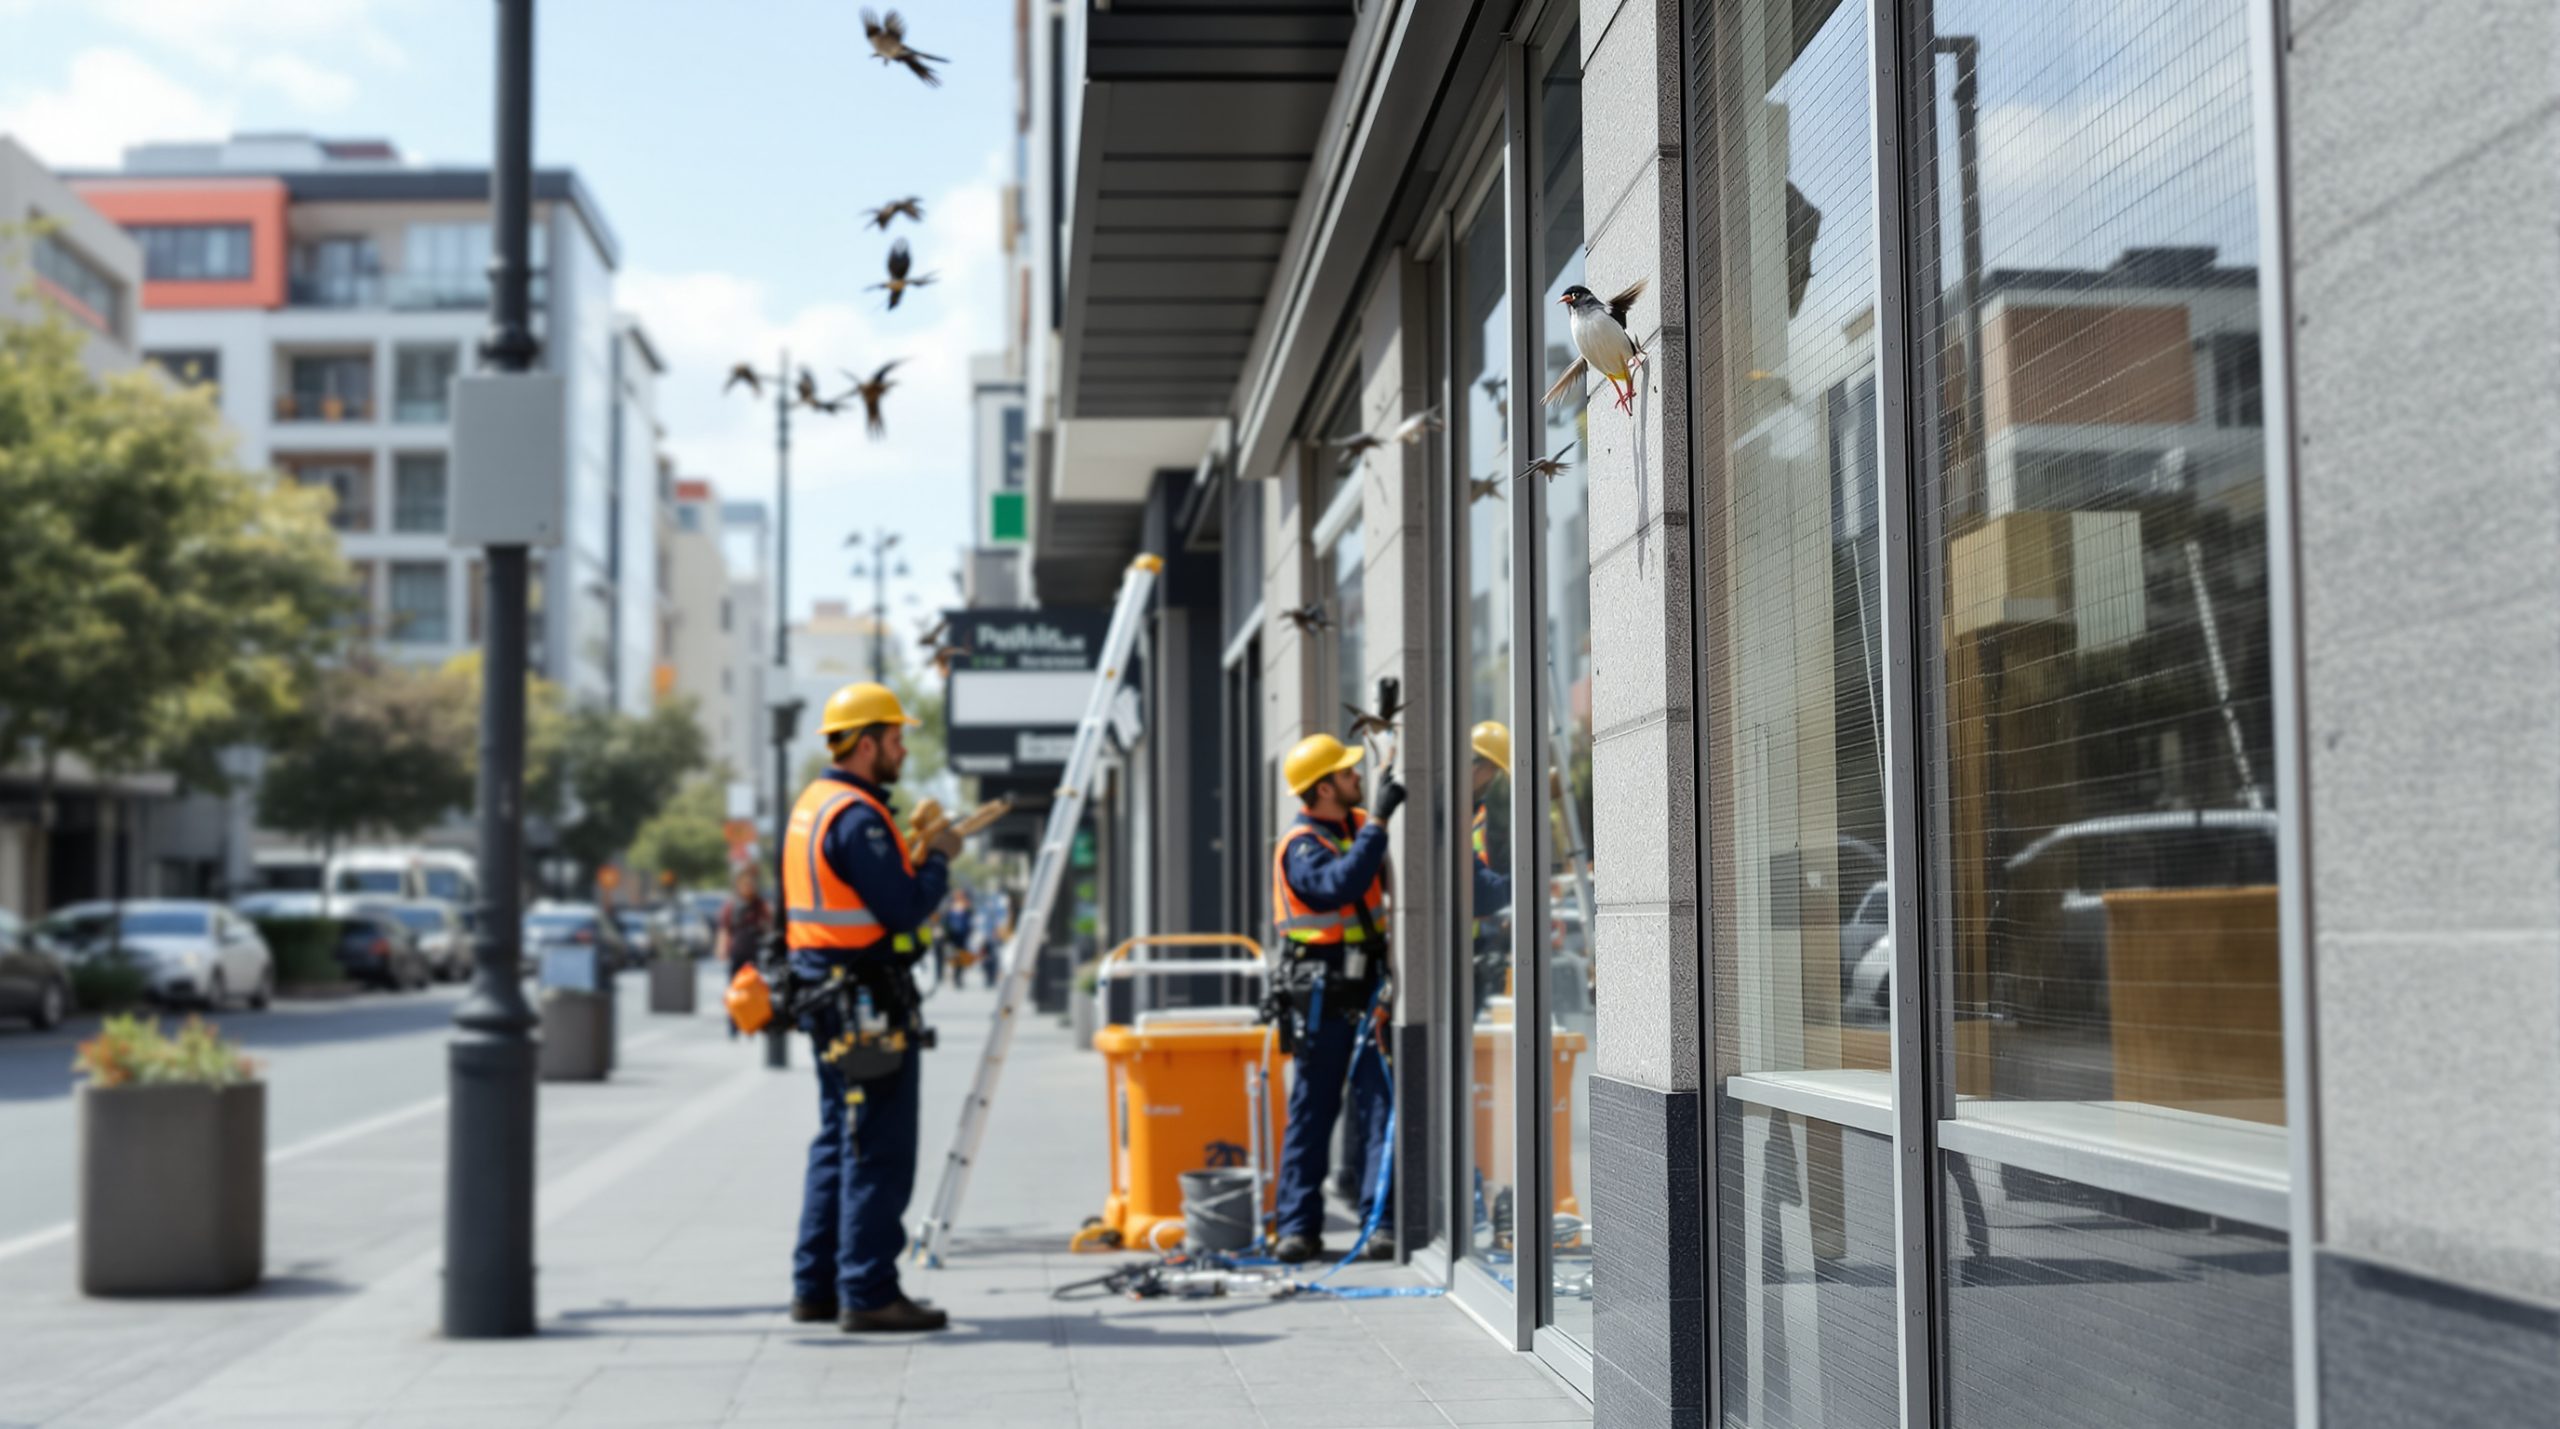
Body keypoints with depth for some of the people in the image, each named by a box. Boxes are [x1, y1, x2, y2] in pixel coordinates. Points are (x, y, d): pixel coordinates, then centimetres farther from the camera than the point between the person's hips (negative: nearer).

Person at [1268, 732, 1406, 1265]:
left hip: (1369, 985, 5)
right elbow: (1340, 885, -29)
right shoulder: (1300, 846, -10)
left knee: (1383, 1103, -3)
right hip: (1323, 994, -5)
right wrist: (1378, 824, -27)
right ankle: (1299, 1226, 8)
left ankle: (1384, 1222, -3)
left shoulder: (1359, 826, 12)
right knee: (1312, 1110, 1)